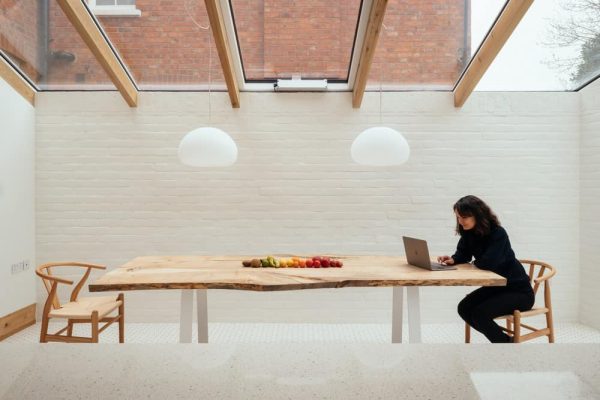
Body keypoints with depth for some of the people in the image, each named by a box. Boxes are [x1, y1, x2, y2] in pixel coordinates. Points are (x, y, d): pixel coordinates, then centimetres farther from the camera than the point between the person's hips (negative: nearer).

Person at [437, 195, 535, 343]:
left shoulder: (498, 233, -25)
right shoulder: (469, 232, -3)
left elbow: (487, 263, -34)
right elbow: (463, 254, 9)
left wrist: (475, 262, -12)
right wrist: (453, 259, -13)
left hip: (518, 290, -8)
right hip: (496, 286, 8)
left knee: (479, 313, -23)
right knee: (464, 308, -5)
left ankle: (507, 342, 3)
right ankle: (505, 339, 12)